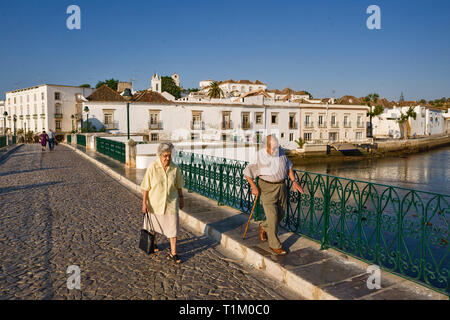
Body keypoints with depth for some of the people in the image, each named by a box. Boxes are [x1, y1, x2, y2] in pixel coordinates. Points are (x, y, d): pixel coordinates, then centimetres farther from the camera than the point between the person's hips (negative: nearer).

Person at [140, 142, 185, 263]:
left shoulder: (175, 168, -10)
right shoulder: (152, 167, -17)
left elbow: (178, 185, 4)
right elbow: (146, 187, -13)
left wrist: (181, 198, 10)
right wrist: (144, 203, -14)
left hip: (171, 202, 1)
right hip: (155, 202, -1)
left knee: (173, 226, -1)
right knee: (153, 223, 20)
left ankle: (173, 253, 9)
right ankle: (153, 242, 47)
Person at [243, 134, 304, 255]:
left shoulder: (281, 152, 1)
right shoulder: (258, 156, -13)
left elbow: (288, 166, 13)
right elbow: (247, 172, -4)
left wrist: (294, 181, 5)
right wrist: (254, 187, -13)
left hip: (281, 186, 6)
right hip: (267, 188, -5)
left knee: (281, 214, 13)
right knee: (273, 217, -8)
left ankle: (263, 227, 41)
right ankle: (274, 245, 6)